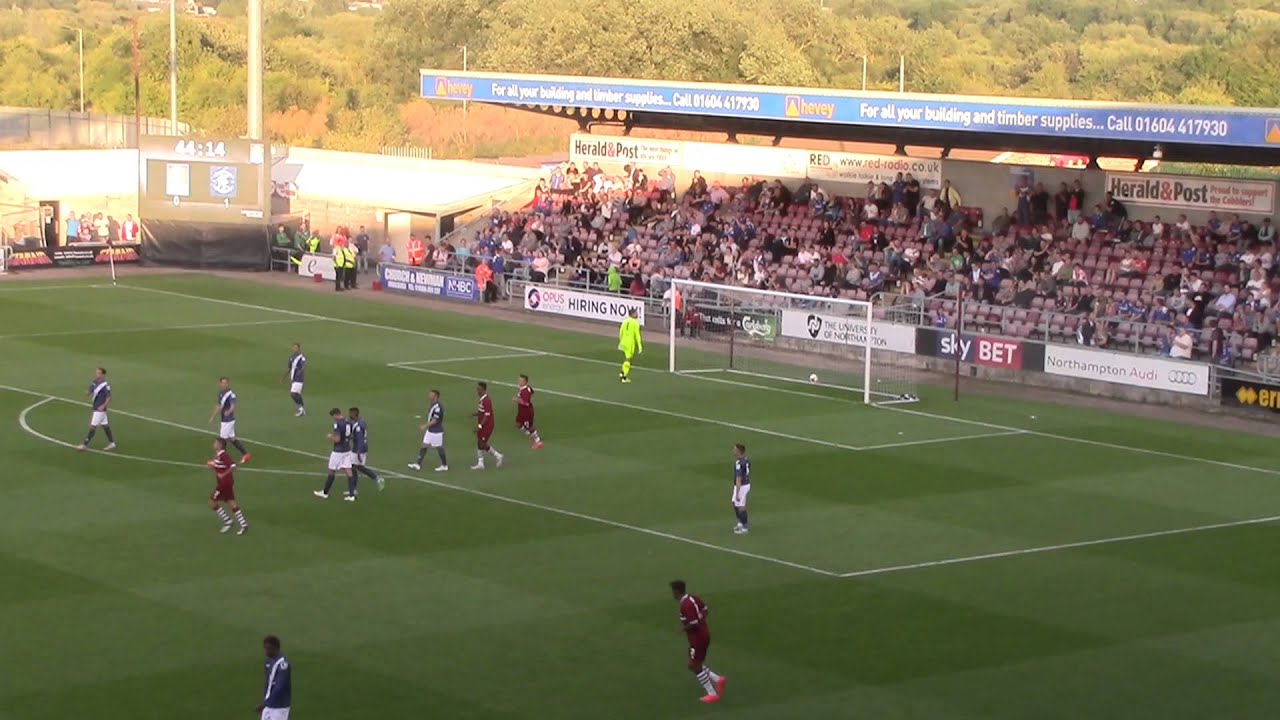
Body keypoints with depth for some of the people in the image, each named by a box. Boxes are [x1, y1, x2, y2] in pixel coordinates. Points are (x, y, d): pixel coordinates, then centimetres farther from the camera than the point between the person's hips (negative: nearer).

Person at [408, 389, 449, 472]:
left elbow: (434, 421, -25)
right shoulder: (432, 405, 7)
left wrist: (425, 426, -22)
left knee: (439, 448, 4)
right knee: (424, 446, 5)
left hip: (436, 432, -9)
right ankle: (418, 464, 6)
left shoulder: (438, 407, -23)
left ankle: (444, 466, 18)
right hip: (430, 431, 9)